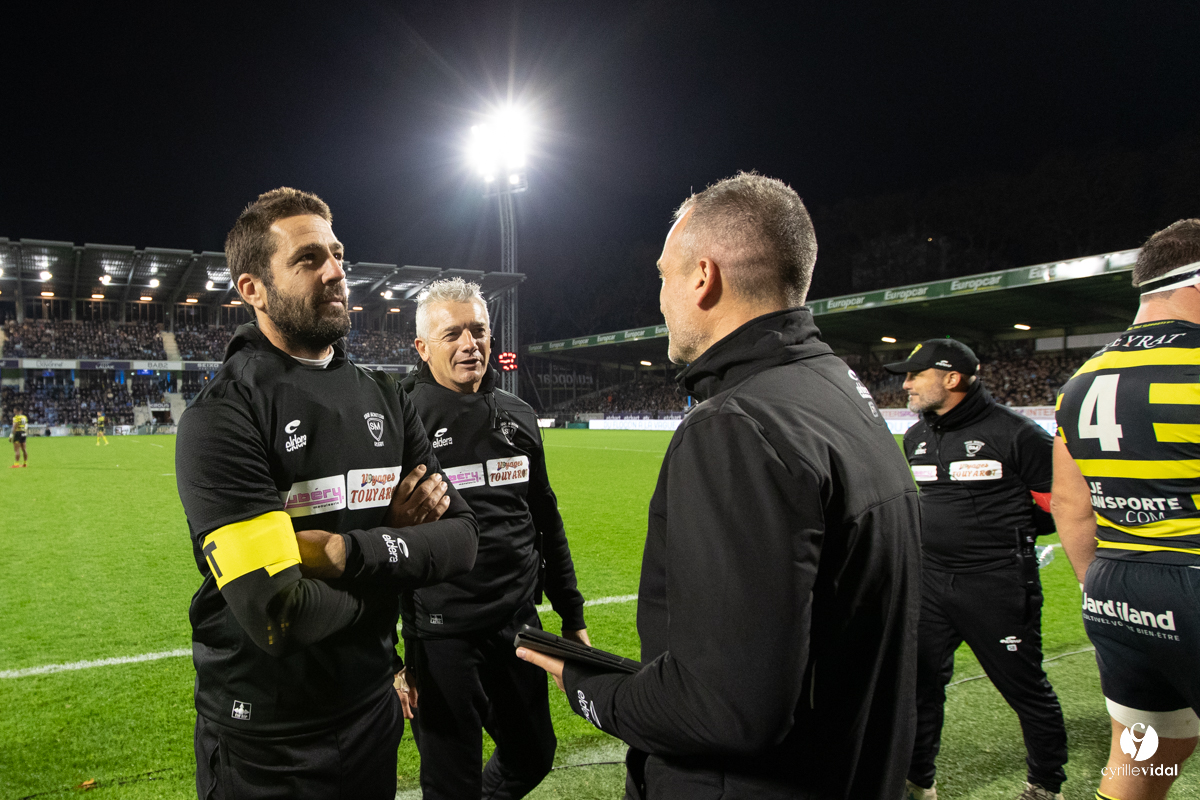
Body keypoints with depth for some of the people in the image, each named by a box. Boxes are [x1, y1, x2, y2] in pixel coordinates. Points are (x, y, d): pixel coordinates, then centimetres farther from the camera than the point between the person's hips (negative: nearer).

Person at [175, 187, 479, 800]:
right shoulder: (222, 418, -19)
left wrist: (352, 551, -21)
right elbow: (280, 614, -28)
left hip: (373, 713, 6)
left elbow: (462, 538, -4)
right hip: (264, 748, -5)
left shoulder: (384, 398, 1)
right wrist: (398, 542, -13)